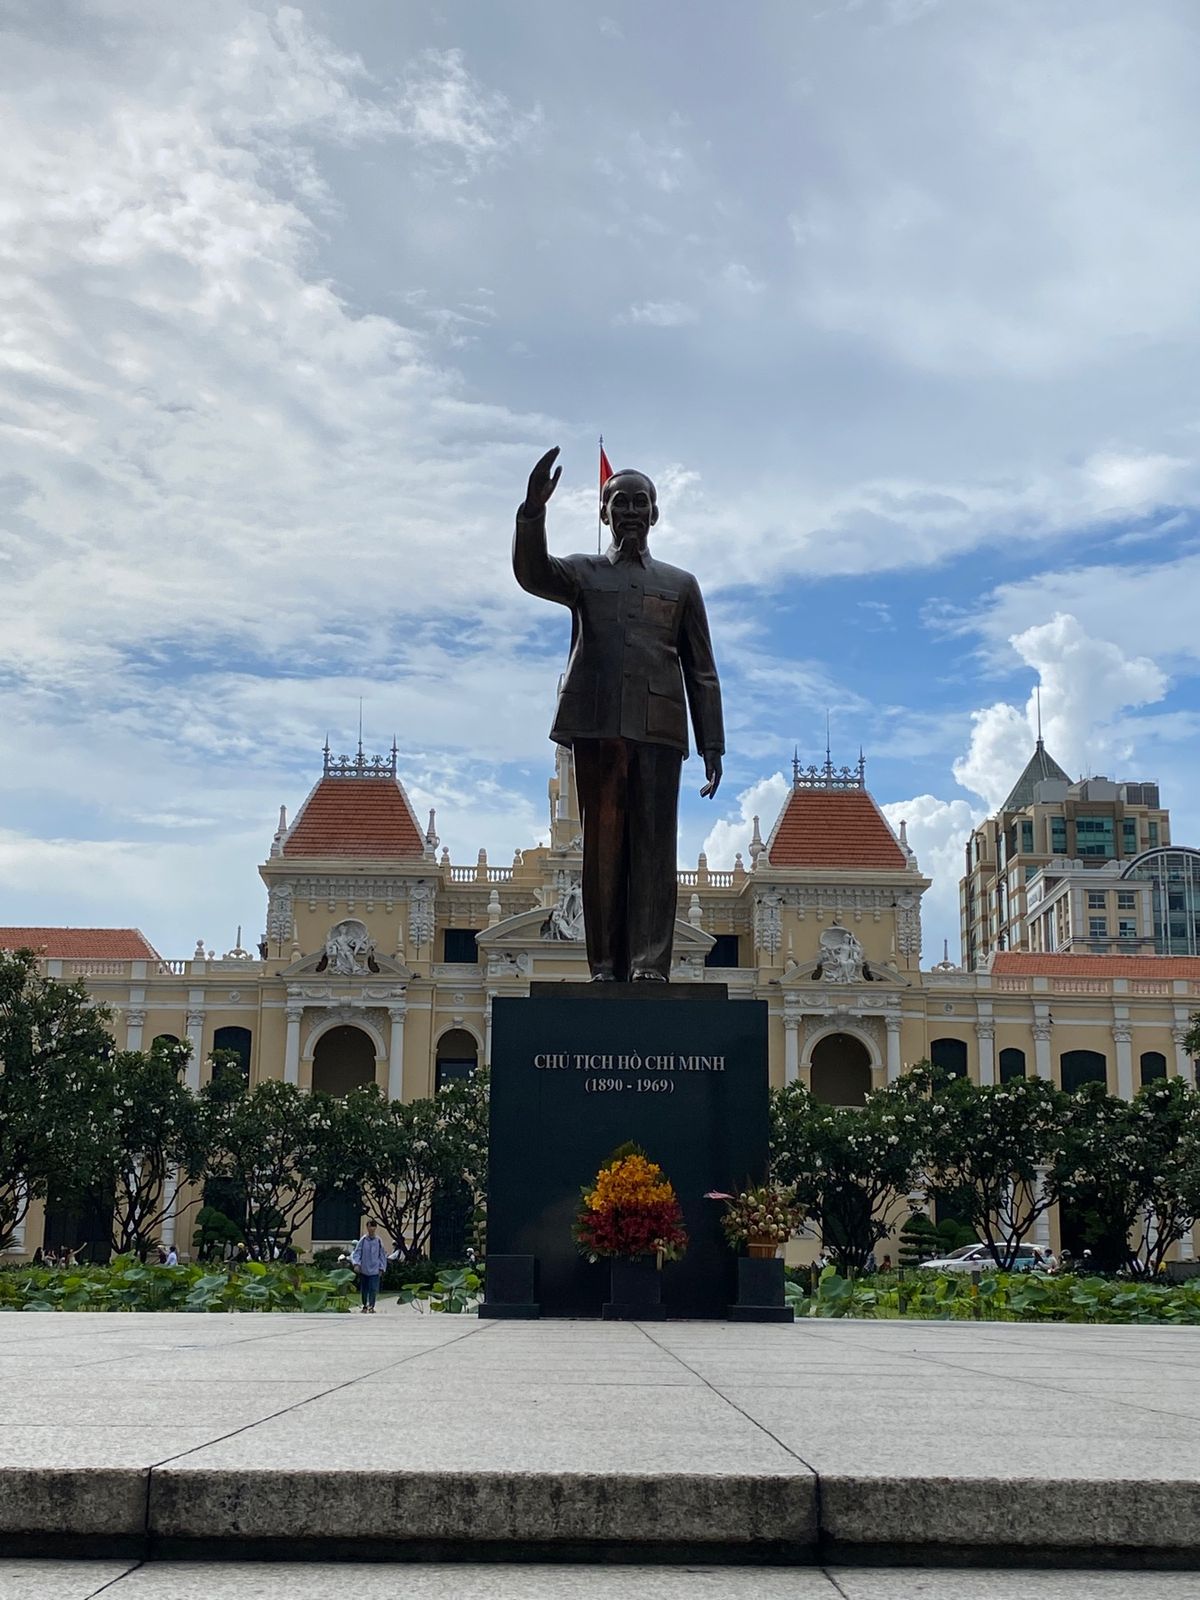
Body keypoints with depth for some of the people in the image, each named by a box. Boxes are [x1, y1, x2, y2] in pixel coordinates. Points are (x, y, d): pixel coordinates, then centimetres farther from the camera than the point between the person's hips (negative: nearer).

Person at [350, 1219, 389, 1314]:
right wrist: (356, 1264, -16)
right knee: (364, 1289, 10)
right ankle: (365, 1306, 24)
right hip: (363, 1270, 1)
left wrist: (381, 1268, 3)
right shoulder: (363, 1240, -2)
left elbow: (382, 1255, 7)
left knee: (373, 1289, -11)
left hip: (374, 1270, -1)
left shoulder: (378, 1241, 0)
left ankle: (371, 1306, -8)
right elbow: (356, 1252, -2)